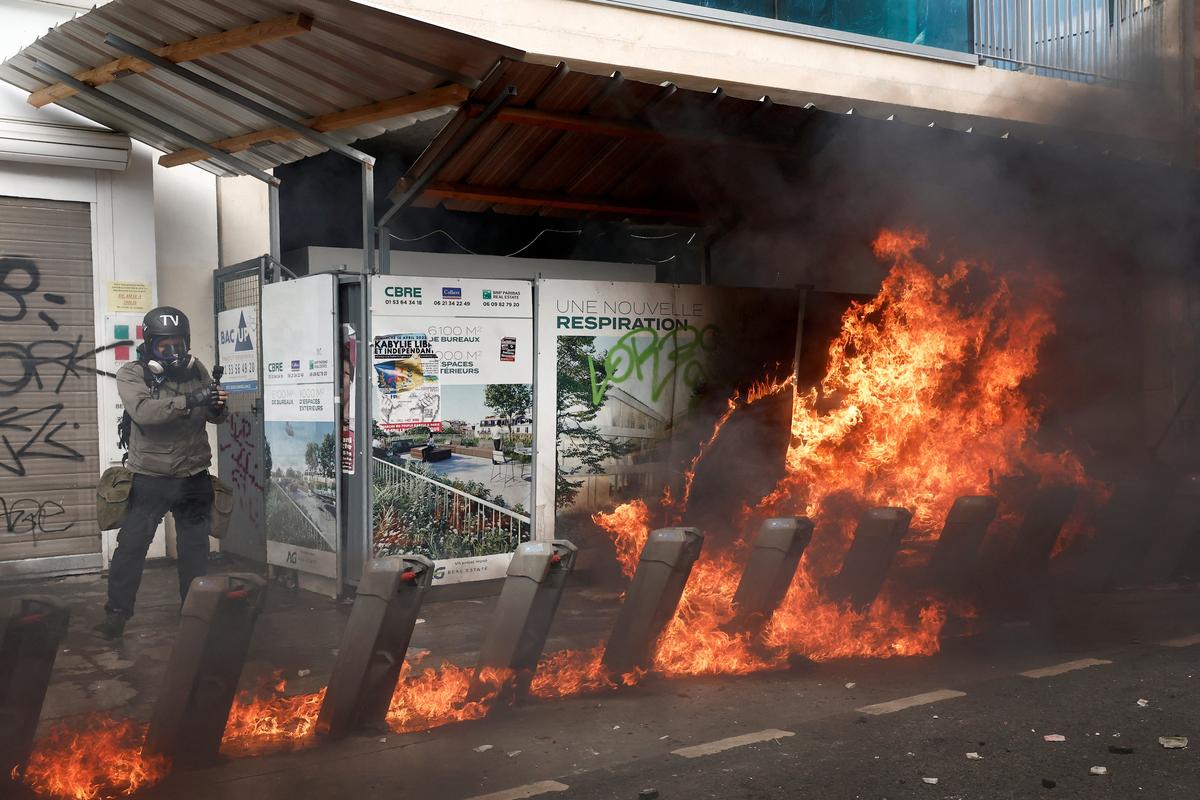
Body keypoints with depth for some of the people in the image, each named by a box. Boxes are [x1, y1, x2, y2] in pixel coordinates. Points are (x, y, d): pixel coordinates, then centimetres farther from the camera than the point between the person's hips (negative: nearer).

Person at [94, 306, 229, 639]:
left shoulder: (196, 370, 2)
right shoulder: (131, 375, -8)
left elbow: (213, 416, 3)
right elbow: (144, 411, -27)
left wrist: (218, 406, -21)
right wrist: (190, 400, -37)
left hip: (194, 477, 3)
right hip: (149, 478, -3)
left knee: (196, 548, 11)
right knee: (131, 546, 1)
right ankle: (116, 615, 13)